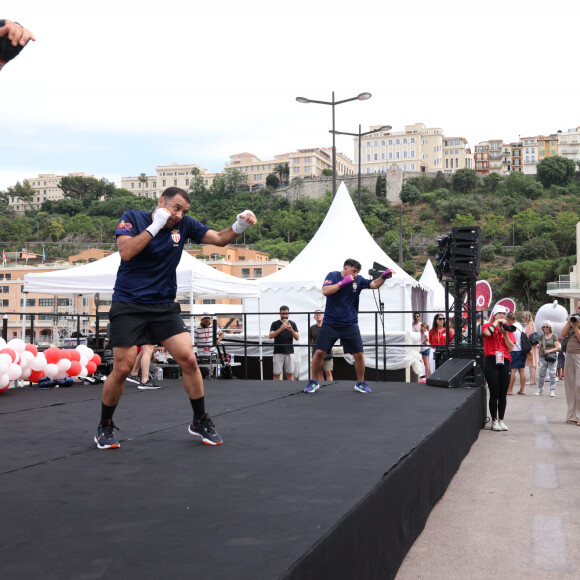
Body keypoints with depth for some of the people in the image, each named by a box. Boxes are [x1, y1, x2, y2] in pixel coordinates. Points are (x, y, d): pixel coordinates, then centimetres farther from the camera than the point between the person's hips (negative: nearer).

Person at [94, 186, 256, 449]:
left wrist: (239, 226, -20)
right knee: (122, 369, -5)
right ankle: (105, 427, 17)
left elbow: (219, 238, 0)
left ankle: (200, 422, 10)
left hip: (164, 307, 3)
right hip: (128, 305, -3)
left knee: (189, 360, -8)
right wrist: (155, 226, -22)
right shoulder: (132, 218, -6)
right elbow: (126, 252, -21)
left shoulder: (185, 225, 2)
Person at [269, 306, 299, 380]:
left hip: (289, 352, 1)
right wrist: (280, 329, -23)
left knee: (290, 373, 2)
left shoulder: (292, 324, 9)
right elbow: (271, 336, -9)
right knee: (277, 374, -2)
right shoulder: (275, 324, 5)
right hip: (278, 352, -1)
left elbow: (297, 338, 0)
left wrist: (291, 330, -19)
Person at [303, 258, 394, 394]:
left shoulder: (358, 280, 1)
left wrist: (383, 276, -27)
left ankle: (360, 383, 17)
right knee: (319, 352, -5)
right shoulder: (332, 276, -3)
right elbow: (326, 291, -17)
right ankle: (313, 382, 12)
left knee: (359, 354, -2)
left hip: (350, 324, 2)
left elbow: (374, 284, -9)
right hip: (330, 323, -1)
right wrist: (343, 282, -21)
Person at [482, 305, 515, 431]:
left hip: (505, 362, 4)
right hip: (491, 361, -4)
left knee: (503, 394, 5)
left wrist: (505, 333, -5)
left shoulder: (507, 328, 15)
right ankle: (494, 421, 3)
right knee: (494, 393, -5)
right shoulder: (488, 325, 5)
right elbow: (488, 333, -20)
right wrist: (496, 322, -5)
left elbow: (511, 348, 6)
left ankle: (501, 420, 14)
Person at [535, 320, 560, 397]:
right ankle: (540, 390, 11)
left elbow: (557, 348, -5)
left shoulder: (554, 336, -1)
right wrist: (539, 356, 12)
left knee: (552, 374, -3)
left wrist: (549, 351, -17)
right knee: (541, 374, 3)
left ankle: (552, 391, 3)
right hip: (543, 357, 3)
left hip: (552, 357, -3)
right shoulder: (541, 337, 10)